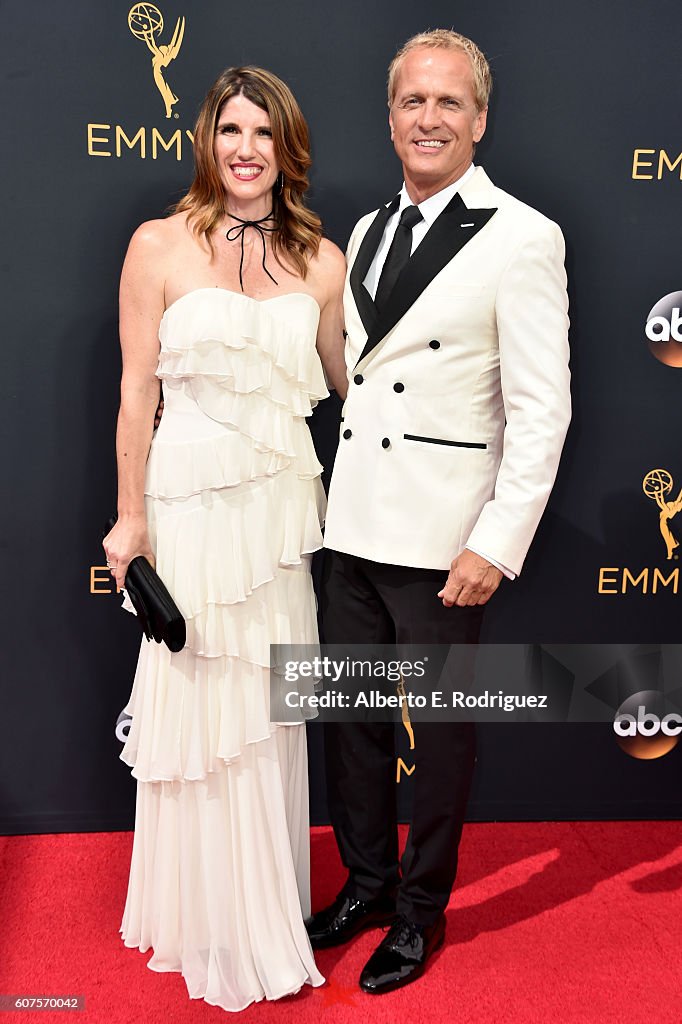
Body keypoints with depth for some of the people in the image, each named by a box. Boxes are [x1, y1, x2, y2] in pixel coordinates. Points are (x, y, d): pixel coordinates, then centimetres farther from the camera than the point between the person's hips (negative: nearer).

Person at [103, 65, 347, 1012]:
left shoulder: (320, 260, 5)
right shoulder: (159, 247, -3)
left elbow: (354, 379, 12)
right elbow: (137, 391, -3)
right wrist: (131, 517, -4)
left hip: (285, 503, 3)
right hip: (192, 501, -3)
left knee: (273, 710, 14)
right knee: (200, 710, 7)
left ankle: (273, 902, 36)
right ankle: (214, 924, 30)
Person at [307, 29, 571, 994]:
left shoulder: (523, 237, -8)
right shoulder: (367, 232, 13)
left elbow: (542, 410, -12)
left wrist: (498, 544, -16)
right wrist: (335, 499, 10)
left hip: (442, 542, -6)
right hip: (353, 526, 6)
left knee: (441, 732, 10)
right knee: (350, 717, 16)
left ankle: (420, 910, 32)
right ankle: (366, 881, 38)